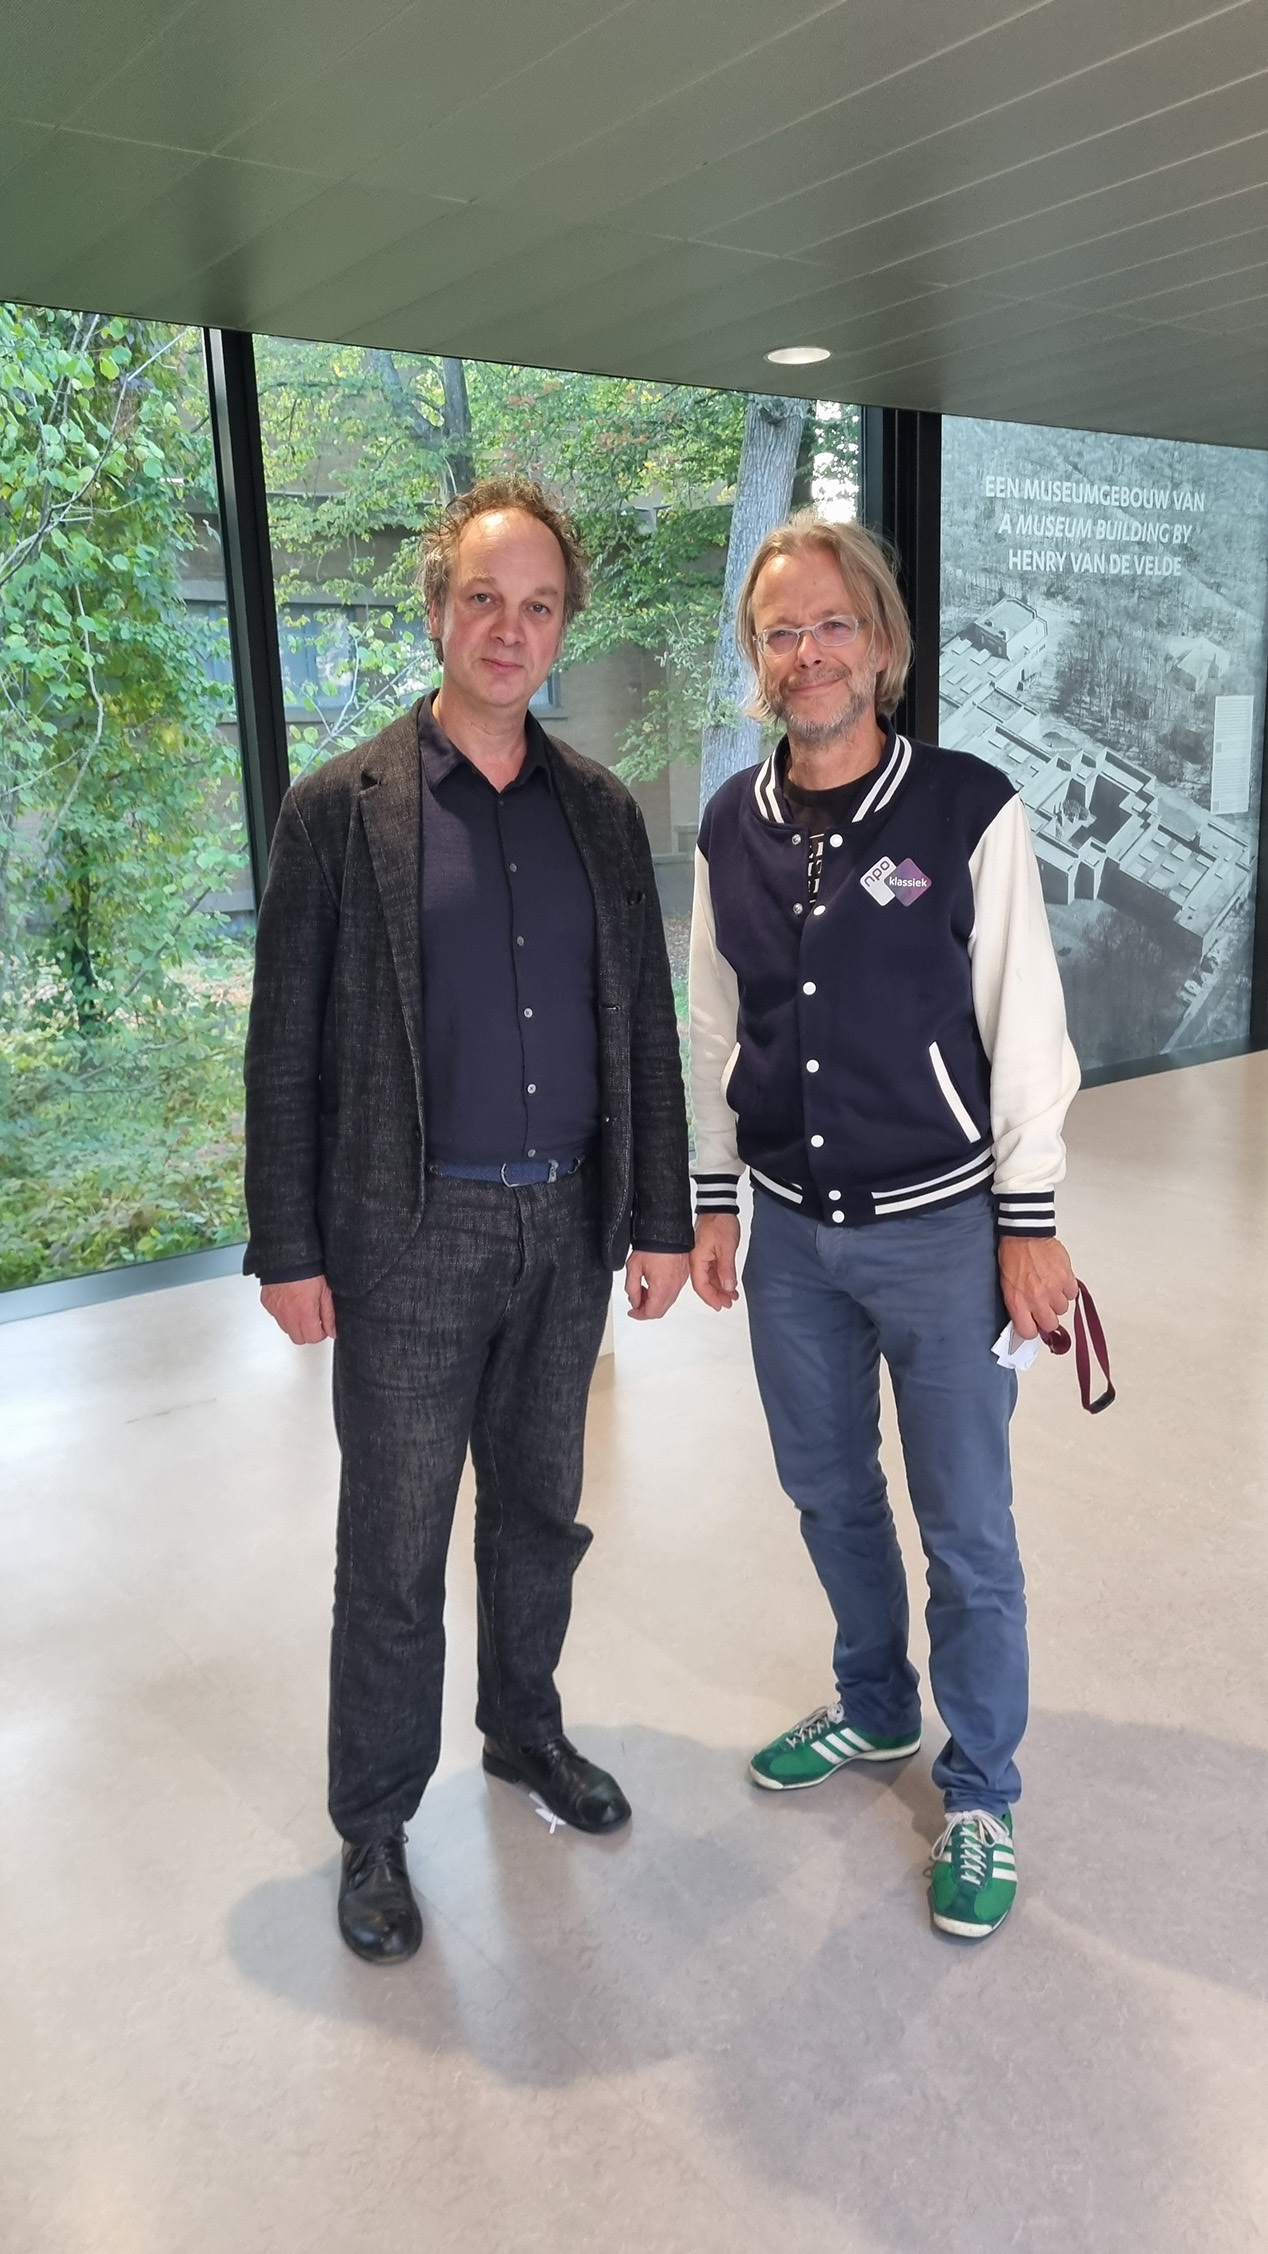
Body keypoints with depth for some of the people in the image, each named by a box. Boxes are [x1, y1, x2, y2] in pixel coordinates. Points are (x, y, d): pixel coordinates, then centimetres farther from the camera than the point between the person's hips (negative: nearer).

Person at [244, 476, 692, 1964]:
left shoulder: (601, 812, 6)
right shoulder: (340, 808, -6)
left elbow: (645, 1028, 8)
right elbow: (285, 1044, -6)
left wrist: (659, 1216, 6)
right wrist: (288, 1248, -7)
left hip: (567, 1230, 4)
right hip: (410, 1241, -3)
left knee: (540, 1513, 20)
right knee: (393, 1551, 8)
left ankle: (525, 1732, 44)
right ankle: (373, 1825, 28)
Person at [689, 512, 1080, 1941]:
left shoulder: (970, 808, -10)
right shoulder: (731, 827, 2)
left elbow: (1024, 1024, -8)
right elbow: (714, 1030, 9)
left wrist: (1028, 1220, -8)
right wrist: (712, 1198, 10)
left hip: (939, 1227, -4)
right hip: (791, 1231, 4)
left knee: (967, 1530, 7)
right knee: (828, 1493, 20)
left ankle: (980, 1798, 28)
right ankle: (875, 1709, 44)